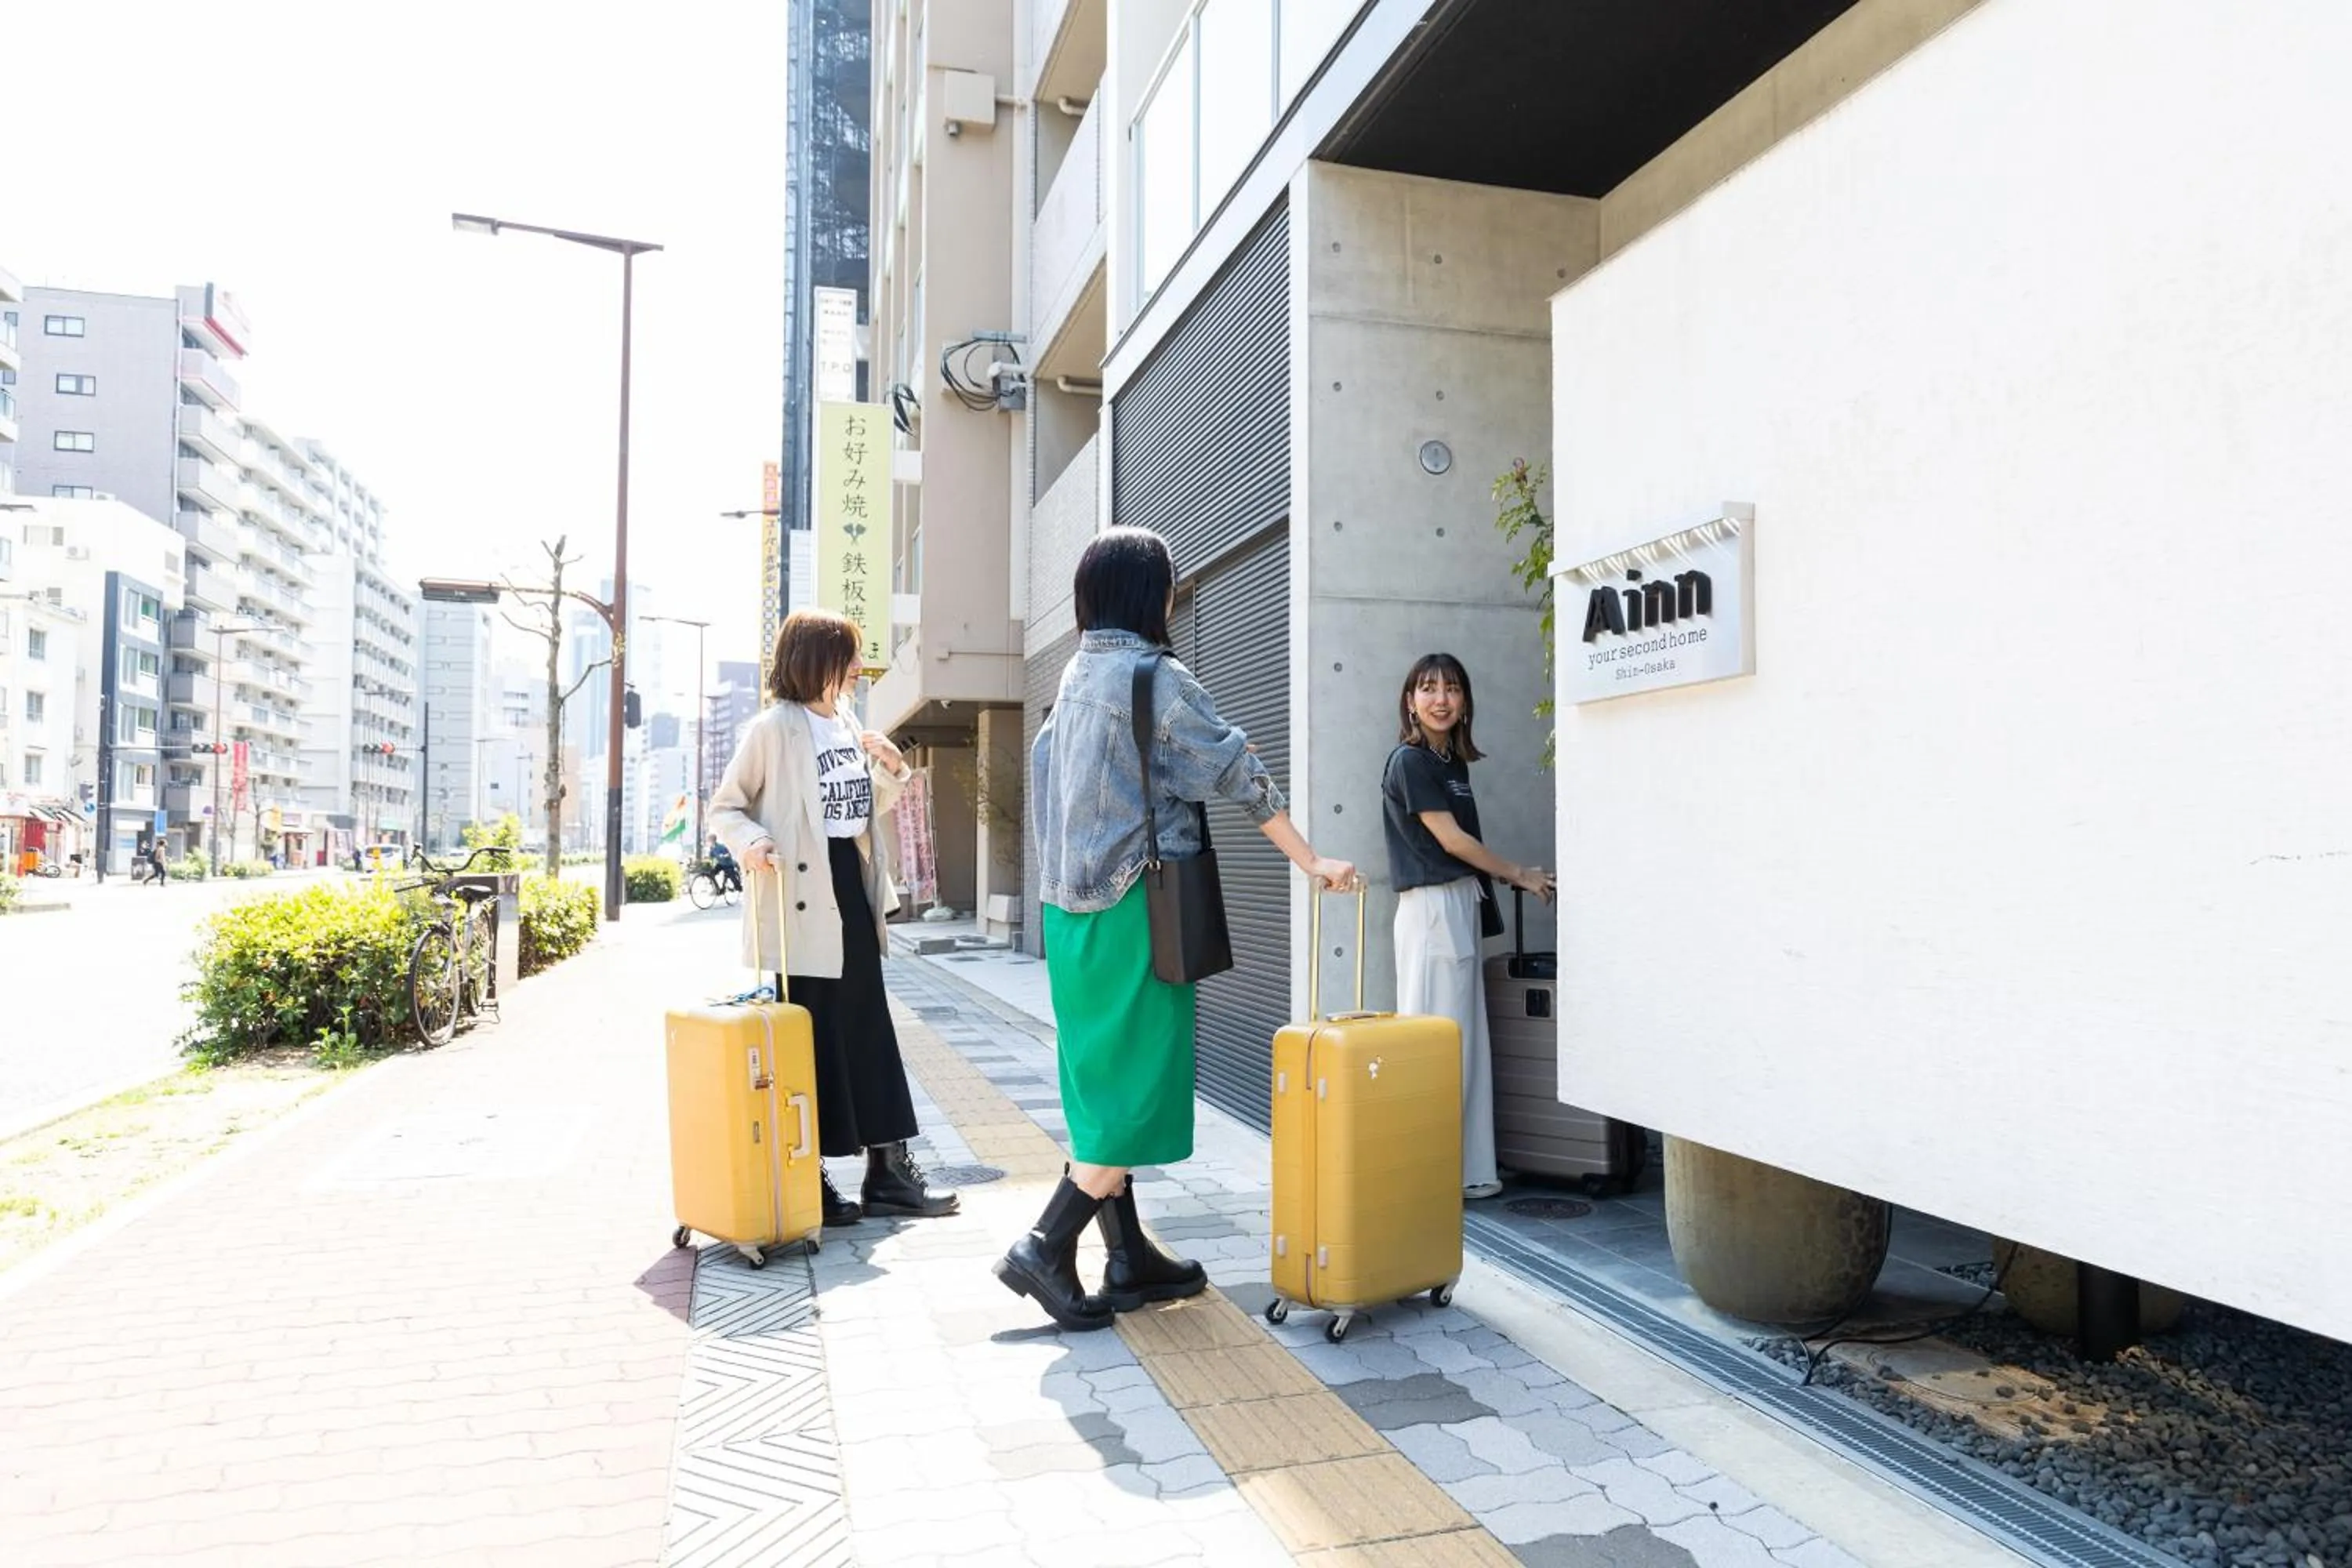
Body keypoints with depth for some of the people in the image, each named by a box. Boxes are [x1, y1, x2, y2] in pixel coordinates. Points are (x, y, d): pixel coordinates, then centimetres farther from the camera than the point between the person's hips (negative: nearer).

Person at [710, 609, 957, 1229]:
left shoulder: (847, 722, 12)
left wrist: (893, 770, 3)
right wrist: (751, 842, -24)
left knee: (870, 1032, 10)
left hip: (851, 891, 7)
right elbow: (725, 806, -5)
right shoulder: (773, 728, -9)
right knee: (807, 1039, 0)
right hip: (800, 901, -7)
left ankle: (888, 1168, 17)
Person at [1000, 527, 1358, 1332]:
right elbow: (1240, 779, -11)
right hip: (1133, 906, -8)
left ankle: (1129, 1258, 19)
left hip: (1074, 906, 9)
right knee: (1138, 1082, -1)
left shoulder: (1076, 676, 12)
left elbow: (1045, 778, 15)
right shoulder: (1157, 678, -12)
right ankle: (1047, 1248, -1)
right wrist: (1312, 861, -3)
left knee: (1104, 1080, 11)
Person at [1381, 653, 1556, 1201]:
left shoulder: (1454, 762, 16)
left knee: (1468, 1042, 10)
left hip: (1461, 907, 9)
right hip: (1432, 906, -9)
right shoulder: (1410, 761, -9)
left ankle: (1466, 1171, 17)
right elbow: (1451, 840, -11)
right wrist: (1520, 876, -3)